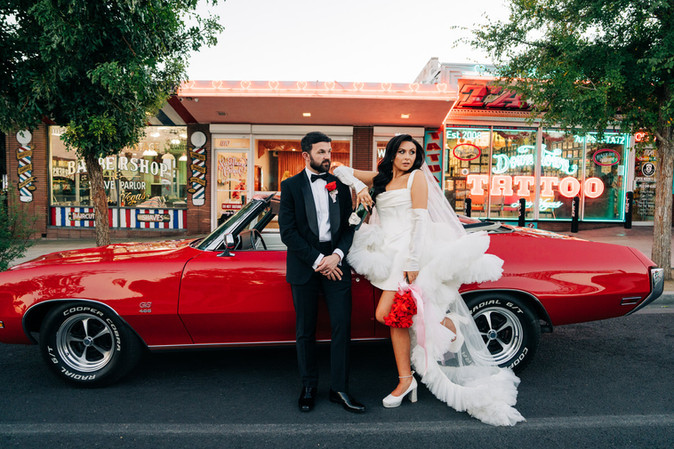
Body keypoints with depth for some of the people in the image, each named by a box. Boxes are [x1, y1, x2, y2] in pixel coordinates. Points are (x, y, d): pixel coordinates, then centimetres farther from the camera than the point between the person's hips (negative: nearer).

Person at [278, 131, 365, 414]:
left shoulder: (340, 186, 10)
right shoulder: (291, 186, 2)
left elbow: (349, 227, 7)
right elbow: (287, 232, -6)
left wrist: (337, 255, -11)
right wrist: (317, 260, -12)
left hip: (335, 262, 2)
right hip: (304, 265, -2)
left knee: (342, 326, 0)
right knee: (305, 330, 8)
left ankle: (339, 389, 12)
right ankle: (308, 387, 23)